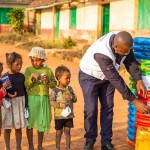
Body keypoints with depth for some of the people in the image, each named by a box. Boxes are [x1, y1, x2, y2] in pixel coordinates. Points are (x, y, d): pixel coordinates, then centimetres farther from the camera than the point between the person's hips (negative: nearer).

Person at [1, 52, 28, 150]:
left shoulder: (22, 76, 2)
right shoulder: (4, 77, -10)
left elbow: (25, 90, 7)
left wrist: (26, 104, 6)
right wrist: (7, 94, -27)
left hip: (20, 103, 3)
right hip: (8, 104, -3)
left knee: (19, 127, 10)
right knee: (7, 128, 6)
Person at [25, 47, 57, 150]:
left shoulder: (48, 70, 5)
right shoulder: (29, 70, -1)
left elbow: (54, 84, 8)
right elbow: (27, 86, -6)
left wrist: (48, 81, -11)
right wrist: (32, 77, -21)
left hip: (44, 99, 2)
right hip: (32, 99, -2)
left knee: (42, 122, 10)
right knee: (30, 122, 3)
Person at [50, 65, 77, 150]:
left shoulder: (70, 89, 4)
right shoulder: (55, 90, -11)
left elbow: (75, 99, 9)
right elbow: (52, 101, -12)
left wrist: (72, 97, -12)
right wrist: (60, 105, -24)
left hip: (69, 115, 3)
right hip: (59, 115, -3)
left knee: (67, 131, 9)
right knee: (59, 132, 8)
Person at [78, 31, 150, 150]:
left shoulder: (123, 42, -25)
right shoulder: (102, 54, -42)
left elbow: (130, 61, -9)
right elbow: (116, 80, -38)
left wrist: (138, 80, -26)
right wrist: (134, 101, -34)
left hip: (107, 76, 6)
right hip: (90, 76, -5)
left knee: (108, 108, 3)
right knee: (91, 109, -7)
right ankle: (90, 140, 13)